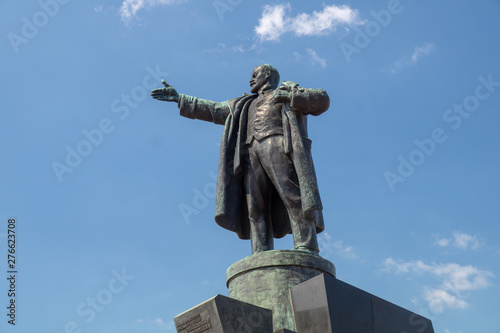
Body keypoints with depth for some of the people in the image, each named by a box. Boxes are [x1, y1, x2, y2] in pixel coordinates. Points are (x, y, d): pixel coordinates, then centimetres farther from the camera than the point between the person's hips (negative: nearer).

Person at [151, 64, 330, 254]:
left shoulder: (288, 89, 24)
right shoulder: (245, 105, 38)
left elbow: (323, 100, 11)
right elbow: (213, 110, 40)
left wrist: (290, 97, -3)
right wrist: (180, 99, 38)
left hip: (280, 147, -4)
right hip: (252, 155, 4)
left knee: (294, 198, -21)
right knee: (255, 208, -13)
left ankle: (306, 251, -31)